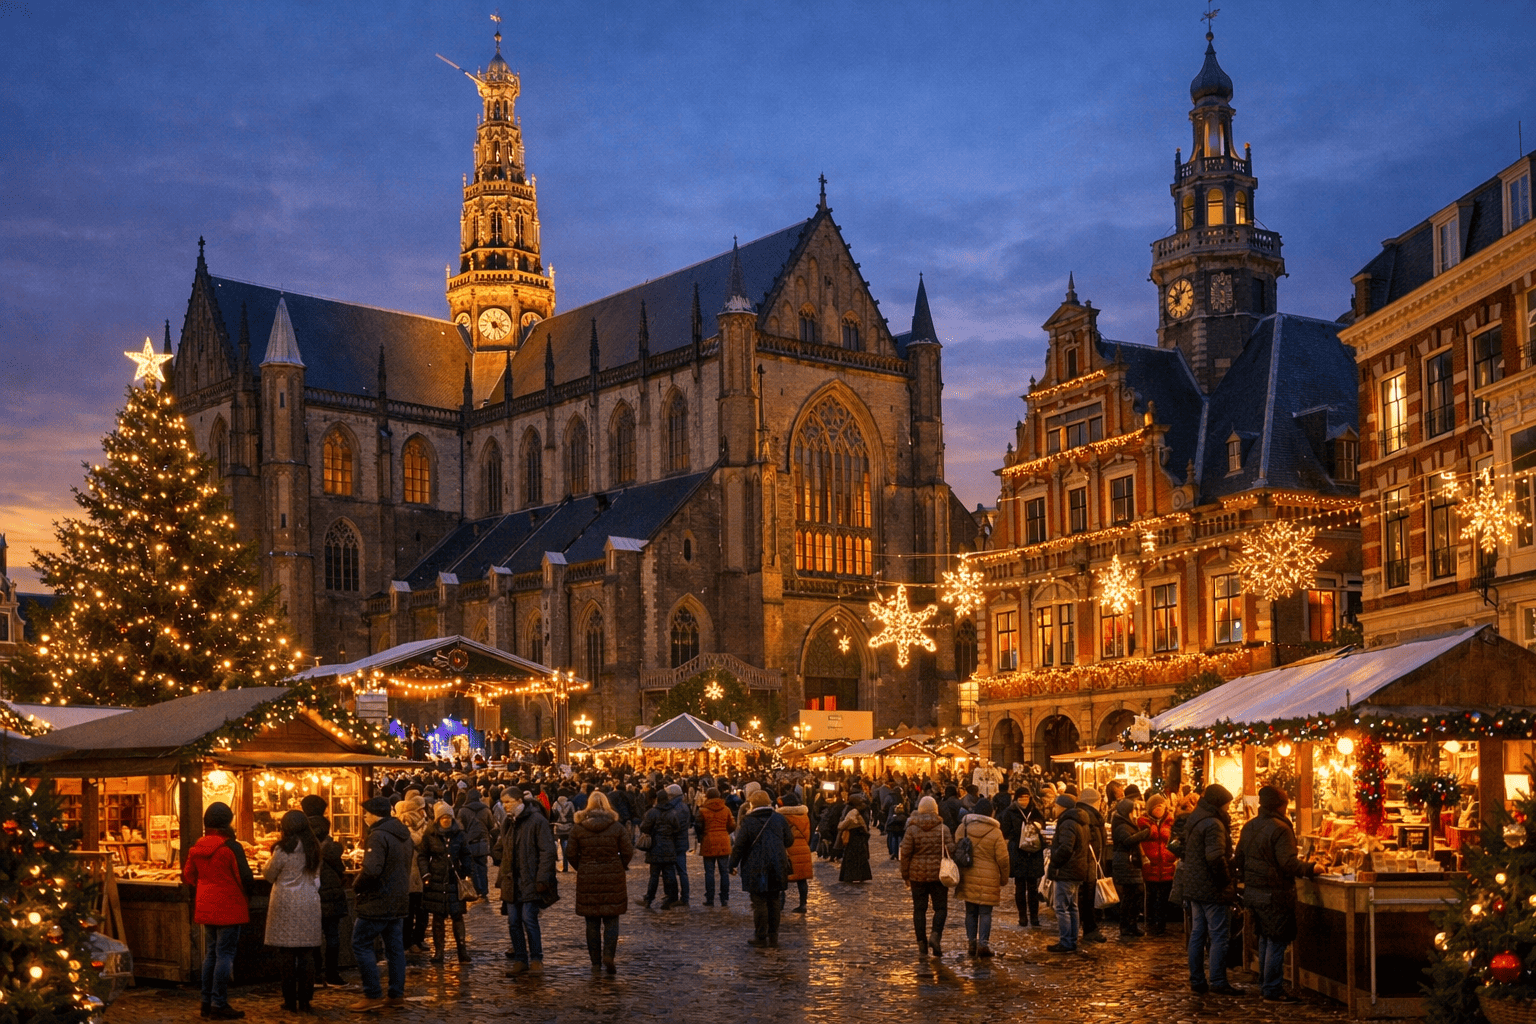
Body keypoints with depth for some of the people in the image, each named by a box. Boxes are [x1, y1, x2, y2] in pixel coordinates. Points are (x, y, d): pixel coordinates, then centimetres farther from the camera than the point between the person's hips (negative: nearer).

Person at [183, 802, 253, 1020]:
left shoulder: (197, 847, 4)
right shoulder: (231, 847, -15)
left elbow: (188, 876, 12)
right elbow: (245, 877, -16)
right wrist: (246, 898, 3)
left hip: (206, 908, 7)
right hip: (229, 908, -7)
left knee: (210, 954, 16)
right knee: (225, 955, -2)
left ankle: (207, 1002, 20)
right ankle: (219, 1005, -2)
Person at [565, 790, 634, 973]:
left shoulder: (578, 828, -2)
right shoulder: (617, 827, -3)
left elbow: (571, 854, -2)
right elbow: (627, 852, -3)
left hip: (587, 880, 1)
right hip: (613, 879, 0)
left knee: (592, 922, 8)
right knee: (611, 920, 7)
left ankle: (596, 962, 10)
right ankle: (609, 954, -10)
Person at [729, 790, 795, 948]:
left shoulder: (748, 822, -9)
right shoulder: (779, 819, 3)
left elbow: (739, 846, -7)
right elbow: (789, 841, 9)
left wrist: (733, 864, 6)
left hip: (756, 869, -4)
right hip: (777, 868, 4)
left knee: (759, 902, 2)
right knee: (774, 901, 11)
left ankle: (760, 937, 7)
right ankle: (773, 937, 14)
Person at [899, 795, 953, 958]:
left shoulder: (912, 829, -3)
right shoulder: (943, 828, -4)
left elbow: (905, 853, -3)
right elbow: (949, 850, -6)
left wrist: (905, 875, 6)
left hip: (917, 875, 1)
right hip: (938, 874, -1)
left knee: (919, 909, 7)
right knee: (940, 907, 7)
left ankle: (922, 944, 6)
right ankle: (935, 934, -16)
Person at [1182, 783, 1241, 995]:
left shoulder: (1193, 821, 13)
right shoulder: (1213, 824, -17)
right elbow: (1215, 857, -25)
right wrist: (1227, 881, -16)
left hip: (1193, 888, 9)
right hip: (1212, 889, -9)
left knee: (1197, 934, 12)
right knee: (1219, 935, -3)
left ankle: (1196, 980, 16)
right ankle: (1218, 982, -1)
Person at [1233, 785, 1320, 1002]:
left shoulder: (1249, 827, 10)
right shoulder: (1280, 829, -16)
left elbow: (1239, 860, 16)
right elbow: (1288, 863, -22)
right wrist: (1310, 869, -9)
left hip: (1252, 891, 8)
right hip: (1274, 893, -8)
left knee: (1265, 938, 19)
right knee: (1277, 941, -1)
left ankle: (1264, 984, 26)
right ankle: (1273, 990, 2)